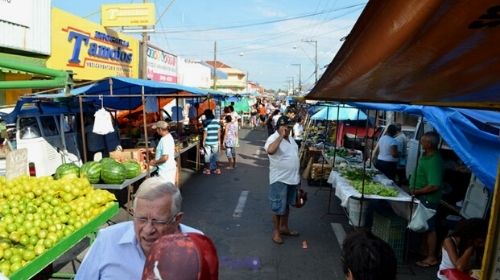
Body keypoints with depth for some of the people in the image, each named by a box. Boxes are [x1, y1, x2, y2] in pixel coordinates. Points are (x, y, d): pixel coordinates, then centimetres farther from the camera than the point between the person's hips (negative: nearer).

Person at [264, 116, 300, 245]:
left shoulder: (290, 138, 9)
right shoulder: (273, 138, -18)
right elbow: (270, 150, -41)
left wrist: (297, 175, 18)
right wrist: (281, 136, -33)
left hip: (292, 178, 8)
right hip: (279, 179, -8)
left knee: (286, 204, 20)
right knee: (278, 207, 3)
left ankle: (284, 227, 35)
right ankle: (276, 232, 18)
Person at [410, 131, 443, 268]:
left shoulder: (434, 161, -26)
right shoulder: (426, 155, 3)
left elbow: (434, 186, -30)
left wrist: (416, 192, -20)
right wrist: (414, 188, 6)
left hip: (428, 199, -9)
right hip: (422, 198, 9)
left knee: (429, 228, 3)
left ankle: (431, 258, 17)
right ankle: (424, 250, 37)